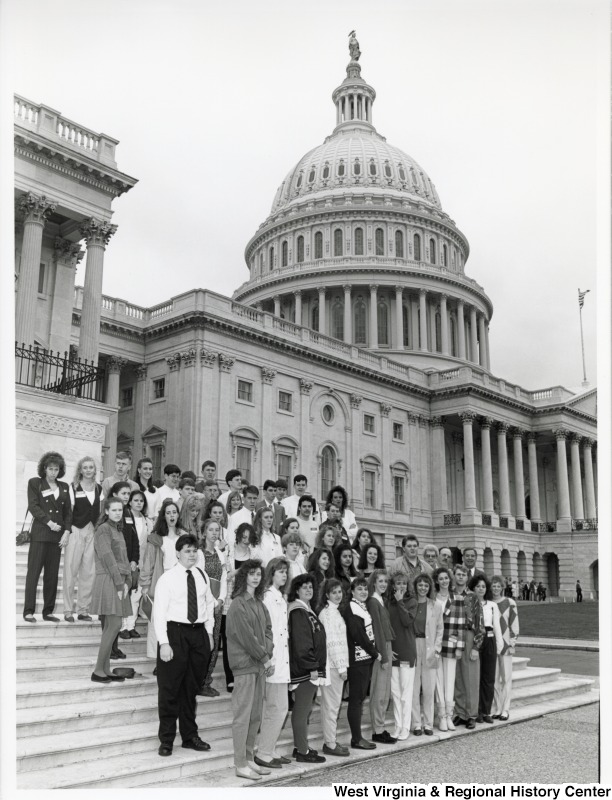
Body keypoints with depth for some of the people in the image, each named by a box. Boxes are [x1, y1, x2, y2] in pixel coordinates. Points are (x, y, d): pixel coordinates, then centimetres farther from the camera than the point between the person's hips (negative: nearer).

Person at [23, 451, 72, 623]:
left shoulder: (64, 487, 15)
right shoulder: (34, 483, 4)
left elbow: (68, 511, 12)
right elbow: (33, 506, -5)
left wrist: (67, 531, -1)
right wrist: (49, 522, -13)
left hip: (57, 535, 4)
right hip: (39, 533, -4)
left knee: (52, 574, 5)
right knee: (34, 572, -5)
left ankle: (48, 611, 10)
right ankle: (28, 611, -2)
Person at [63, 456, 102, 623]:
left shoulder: (99, 489, 12)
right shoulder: (73, 487, 2)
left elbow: (101, 512, 13)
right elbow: (68, 511, -1)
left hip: (93, 532, 3)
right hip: (76, 531, -3)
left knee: (89, 572, 3)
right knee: (71, 570, -2)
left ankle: (83, 609, 11)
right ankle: (68, 610, 4)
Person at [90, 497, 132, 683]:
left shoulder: (118, 530, 19)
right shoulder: (103, 529, -8)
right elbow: (108, 558, -14)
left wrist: (127, 581, 4)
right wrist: (119, 583, -15)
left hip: (119, 582, 8)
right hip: (108, 581, -8)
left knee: (110, 627, 8)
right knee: (114, 625, -11)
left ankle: (106, 669, 12)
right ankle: (98, 671, -5)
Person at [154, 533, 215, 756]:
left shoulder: (202, 577, 7)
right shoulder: (167, 578, -7)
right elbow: (159, 612, -10)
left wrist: (209, 632, 9)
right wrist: (164, 643, -16)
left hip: (199, 632, 5)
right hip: (175, 631, -4)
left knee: (191, 687, 14)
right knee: (169, 689, 2)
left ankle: (190, 736, 26)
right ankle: (166, 739, 14)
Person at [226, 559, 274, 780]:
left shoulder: (259, 602, 13)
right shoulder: (238, 604, -11)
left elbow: (268, 629, 10)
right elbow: (246, 636, -14)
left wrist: (268, 656, -5)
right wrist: (265, 659, -10)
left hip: (260, 664, 8)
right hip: (244, 664, -8)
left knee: (256, 715, 11)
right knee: (242, 714, -3)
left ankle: (250, 759, 20)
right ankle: (240, 764, 3)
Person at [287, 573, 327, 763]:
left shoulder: (306, 610, 16)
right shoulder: (298, 612, -15)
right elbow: (301, 643, -21)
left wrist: (316, 667, 15)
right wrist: (312, 668, -19)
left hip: (310, 669, 10)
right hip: (305, 669, -10)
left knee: (303, 709, 15)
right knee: (303, 710, -3)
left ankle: (300, 747, 24)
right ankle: (303, 751, 4)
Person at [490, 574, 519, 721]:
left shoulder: (509, 603, -1)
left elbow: (514, 623, -1)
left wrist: (512, 643, -6)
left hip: (505, 643, -3)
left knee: (506, 677, -1)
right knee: (494, 678, 5)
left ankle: (505, 710, 5)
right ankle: (496, 709, 13)